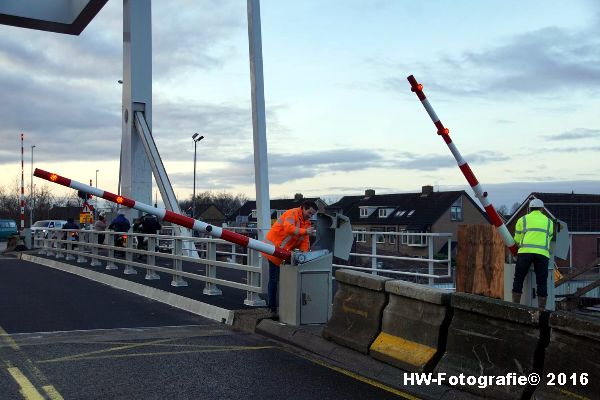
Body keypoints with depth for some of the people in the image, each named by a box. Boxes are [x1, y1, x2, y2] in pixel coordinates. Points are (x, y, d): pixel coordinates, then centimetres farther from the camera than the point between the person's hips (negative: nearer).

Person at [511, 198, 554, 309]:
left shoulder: (523, 219, 17)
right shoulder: (549, 221, 22)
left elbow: (517, 240, 16)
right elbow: (548, 239, 23)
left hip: (525, 251, -1)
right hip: (542, 253, 1)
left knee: (518, 280, 5)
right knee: (542, 282, 5)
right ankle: (541, 309, 2)